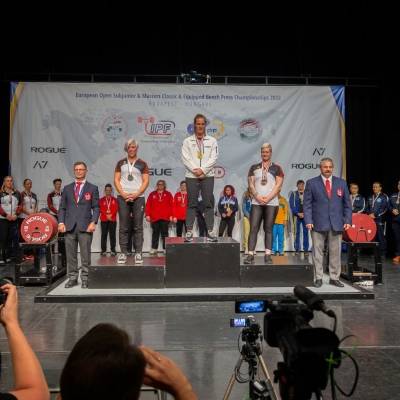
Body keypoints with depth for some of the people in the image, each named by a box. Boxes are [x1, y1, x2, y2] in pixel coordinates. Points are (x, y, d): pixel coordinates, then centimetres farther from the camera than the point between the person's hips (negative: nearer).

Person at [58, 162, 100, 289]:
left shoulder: (92, 188, 7)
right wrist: (61, 222, -1)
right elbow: (62, 207, 12)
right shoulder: (67, 188, 14)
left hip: (85, 226, -2)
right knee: (71, 254, 5)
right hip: (69, 226, 3)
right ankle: (72, 278, 14)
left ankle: (85, 278, 8)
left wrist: (93, 222, -9)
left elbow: (96, 208, 3)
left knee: (85, 254, -1)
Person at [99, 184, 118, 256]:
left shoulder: (115, 200, 10)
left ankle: (113, 250, 3)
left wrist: (111, 215, -15)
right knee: (104, 235, -1)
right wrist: (106, 215, -13)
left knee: (112, 235, -1)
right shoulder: (101, 200, 10)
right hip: (104, 220, 0)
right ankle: (103, 250, 3)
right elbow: (101, 209, 0)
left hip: (112, 220, 0)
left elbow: (116, 209, 0)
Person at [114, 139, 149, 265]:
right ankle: (123, 252, 4)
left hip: (138, 197, -1)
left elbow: (146, 181, 1)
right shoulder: (121, 163, 12)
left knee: (138, 226, -1)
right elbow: (116, 180, 7)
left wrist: (136, 194, -10)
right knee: (123, 226, 0)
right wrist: (123, 194, -7)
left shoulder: (142, 164, 8)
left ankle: (138, 253, 1)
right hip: (123, 197, 1)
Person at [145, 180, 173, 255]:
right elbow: (148, 205, 4)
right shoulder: (152, 194, 10)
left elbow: (171, 205, 2)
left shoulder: (168, 194, 8)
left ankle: (165, 248, 7)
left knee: (164, 233, 3)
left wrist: (171, 215, -6)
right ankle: (154, 248, 11)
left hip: (165, 218, -1)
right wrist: (147, 215, -4)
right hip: (154, 218, 1)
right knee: (155, 233, 6)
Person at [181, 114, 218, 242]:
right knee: (191, 204, 0)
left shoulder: (212, 141, 10)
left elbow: (213, 158, 0)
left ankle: (210, 231, 3)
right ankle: (189, 232, 3)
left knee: (209, 204, -1)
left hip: (208, 176, 1)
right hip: (191, 176, 0)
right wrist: (195, 170, -13)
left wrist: (202, 170, -11)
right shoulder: (187, 141, 9)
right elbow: (185, 158, -1)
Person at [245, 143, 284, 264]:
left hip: (272, 203, -1)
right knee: (253, 228, -5)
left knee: (268, 229, 2)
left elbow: (278, 185, -1)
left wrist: (268, 198, -11)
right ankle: (250, 255, -6)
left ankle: (268, 255, 3)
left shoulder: (276, 168, 8)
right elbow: (251, 184, 5)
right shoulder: (254, 167, 12)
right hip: (256, 203, 1)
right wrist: (258, 196, -10)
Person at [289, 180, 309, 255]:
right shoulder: (293, 194, 6)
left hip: (305, 215, 1)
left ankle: (306, 249, 1)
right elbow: (292, 205, 0)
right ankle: (297, 249, 4)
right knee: (297, 233, -2)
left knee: (305, 232, -2)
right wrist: (298, 213, -9)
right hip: (297, 216, -1)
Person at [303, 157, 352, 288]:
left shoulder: (342, 183, 11)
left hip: (336, 224, 2)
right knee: (318, 252, 2)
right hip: (318, 224, -2)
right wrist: (308, 221, -9)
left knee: (335, 252, 5)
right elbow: (307, 204, 0)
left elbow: (347, 204, 12)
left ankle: (334, 278, 16)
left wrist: (348, 220, 2)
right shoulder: (311, 183, 3)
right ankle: (318, 278, 11)